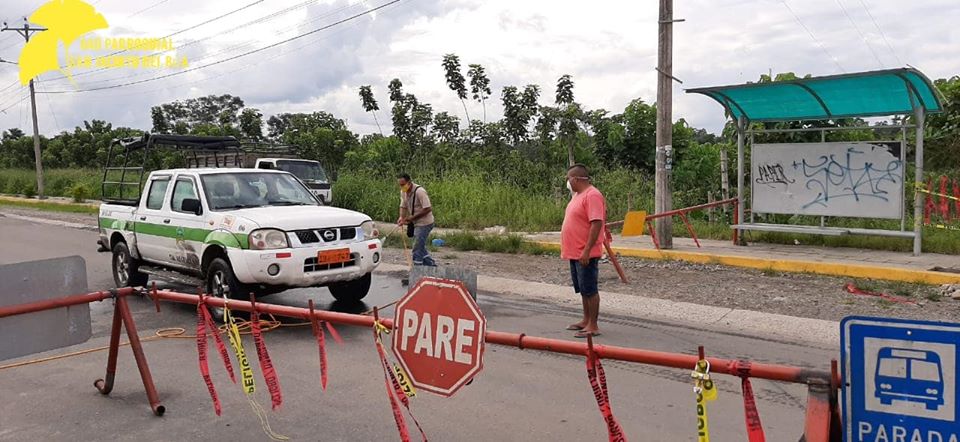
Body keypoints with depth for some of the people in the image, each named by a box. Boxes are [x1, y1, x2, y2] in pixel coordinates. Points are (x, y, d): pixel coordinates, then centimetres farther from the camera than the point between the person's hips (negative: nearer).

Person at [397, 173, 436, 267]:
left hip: (424, 223, -9)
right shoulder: (403, 192, 2)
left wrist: (412, 217, -23)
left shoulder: (419, 191, -24)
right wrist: (402, 217, -11)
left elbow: (428, 209, -26)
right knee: (420, 246, 17)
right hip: (416, 223, 9)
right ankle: (431, 265, 29)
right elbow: (403, 206, 9)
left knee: (417, 247, -9)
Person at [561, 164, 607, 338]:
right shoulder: (578, 195, 15)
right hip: (574, 253, 10)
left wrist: (586, 251, -26)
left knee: (590, 290, -3)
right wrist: (569, 250, 20)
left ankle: (593, 326, 3)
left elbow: (597, 224, -24)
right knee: (583, 290, 17)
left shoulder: (592, 195, -17)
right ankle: (586, 320, 27)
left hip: (585, 254, -10)